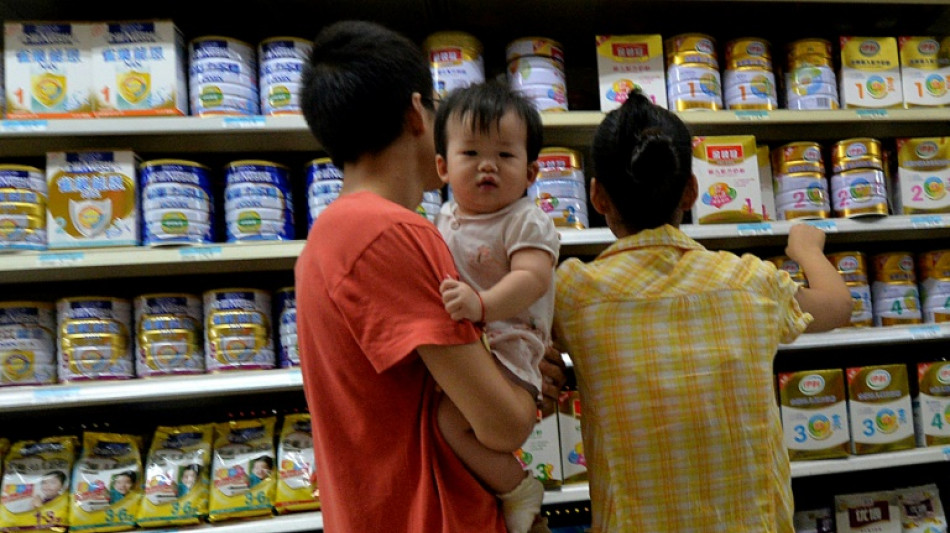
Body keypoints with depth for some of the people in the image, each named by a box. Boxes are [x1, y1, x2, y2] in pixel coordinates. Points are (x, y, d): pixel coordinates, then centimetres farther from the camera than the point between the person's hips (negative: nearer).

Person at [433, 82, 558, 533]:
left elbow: (532, 277, -24)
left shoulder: (527, 221, -8)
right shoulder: (444, 220, 12)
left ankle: (518, 490, -3)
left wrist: (483, 305, -38)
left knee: (452, 415, -26)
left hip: (506, 349, -8)